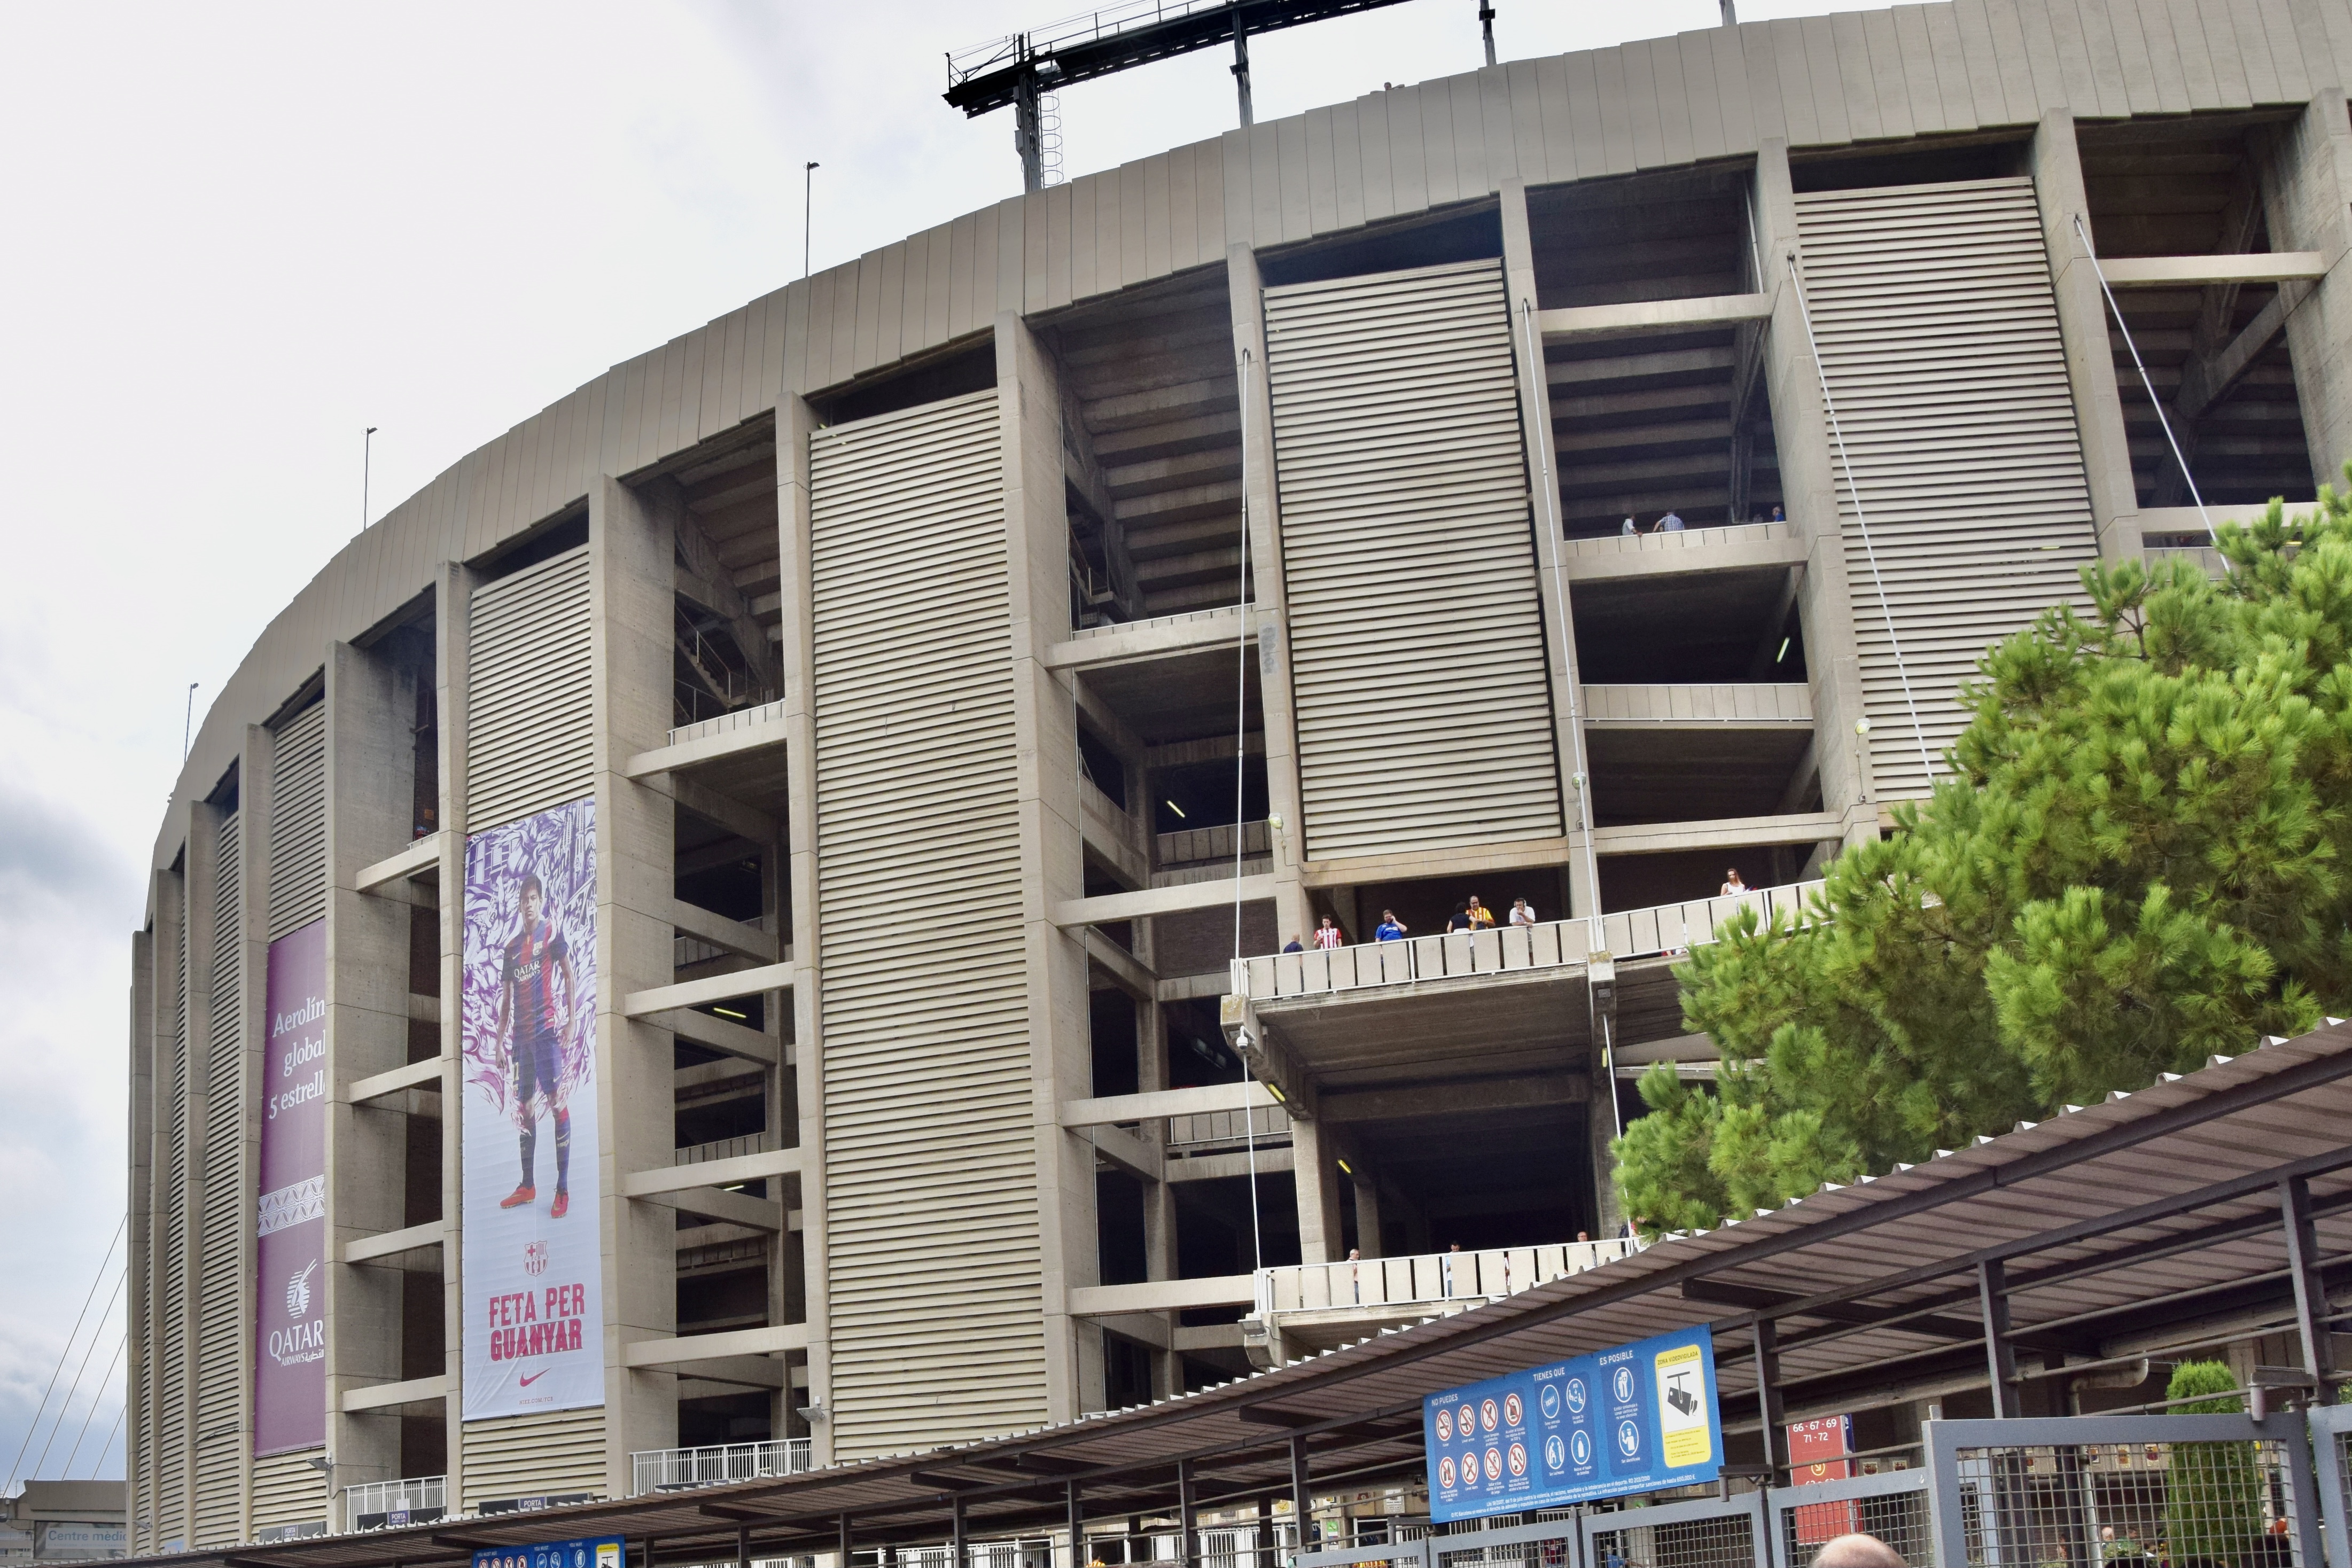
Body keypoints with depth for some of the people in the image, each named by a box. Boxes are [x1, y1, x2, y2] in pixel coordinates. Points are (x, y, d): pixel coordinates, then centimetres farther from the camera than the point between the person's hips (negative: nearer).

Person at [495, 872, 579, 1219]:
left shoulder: (552, 933, -1)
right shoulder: (513, 946, 16)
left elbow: (569, 976, -4)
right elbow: (507, 996, 19)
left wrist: (571, 1021, -11)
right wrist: (500, 1037, 15)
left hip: (547, 1030, -7)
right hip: (520, 1035, 7)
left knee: (556, 1102, -10)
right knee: (524, 1108, 11)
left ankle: (563, 1189, -12)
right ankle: (528, 1185, 19)